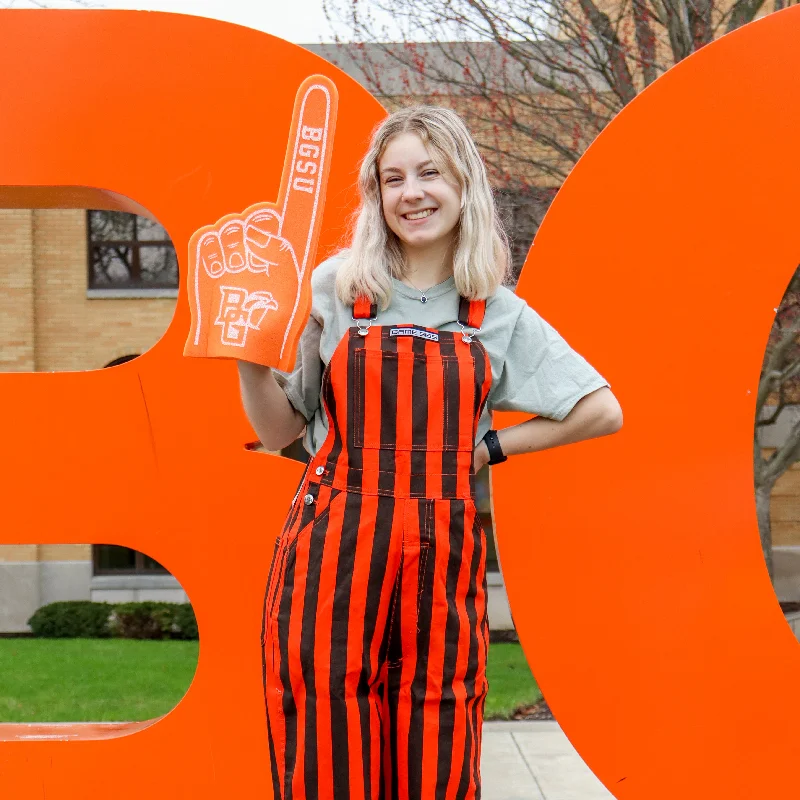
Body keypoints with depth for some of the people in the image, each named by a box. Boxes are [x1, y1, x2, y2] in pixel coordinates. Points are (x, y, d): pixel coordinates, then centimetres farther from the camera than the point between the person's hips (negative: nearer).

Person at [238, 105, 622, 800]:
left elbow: (602, 411, 12)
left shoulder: (500, 315, 8)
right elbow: (278, 430, 9)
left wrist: (490, 448, 7)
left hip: (441, 560, 1)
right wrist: (248, 355, -7)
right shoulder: (334, 290, 5)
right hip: (331, 555, -1)